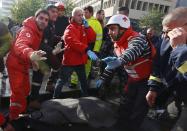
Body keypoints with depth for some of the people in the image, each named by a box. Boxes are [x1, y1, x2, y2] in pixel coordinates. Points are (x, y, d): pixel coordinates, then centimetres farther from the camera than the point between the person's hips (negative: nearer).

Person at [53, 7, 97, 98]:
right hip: (70, 60, -6)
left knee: (83, 80, 18)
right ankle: (55, 98, 21)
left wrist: (87, 27, -10)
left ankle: (85, 97, 34)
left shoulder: (84, 28, 11)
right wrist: (87, 50, -40)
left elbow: (92, 39, 2)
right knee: (62, 80, 5)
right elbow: (73, 42, -29)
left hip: (80, 60, 6)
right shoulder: (70, 29, -11)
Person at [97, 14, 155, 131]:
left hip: (147, 79, -7)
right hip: (133, 79, 8)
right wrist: (103, 78, 9)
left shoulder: (137, 39, -26)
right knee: (125, 104, 14)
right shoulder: (117, 44, 1)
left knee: (139, 109, 3)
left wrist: (120, 60, -67)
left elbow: (134, 51, -50)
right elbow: (113, 64, 11)